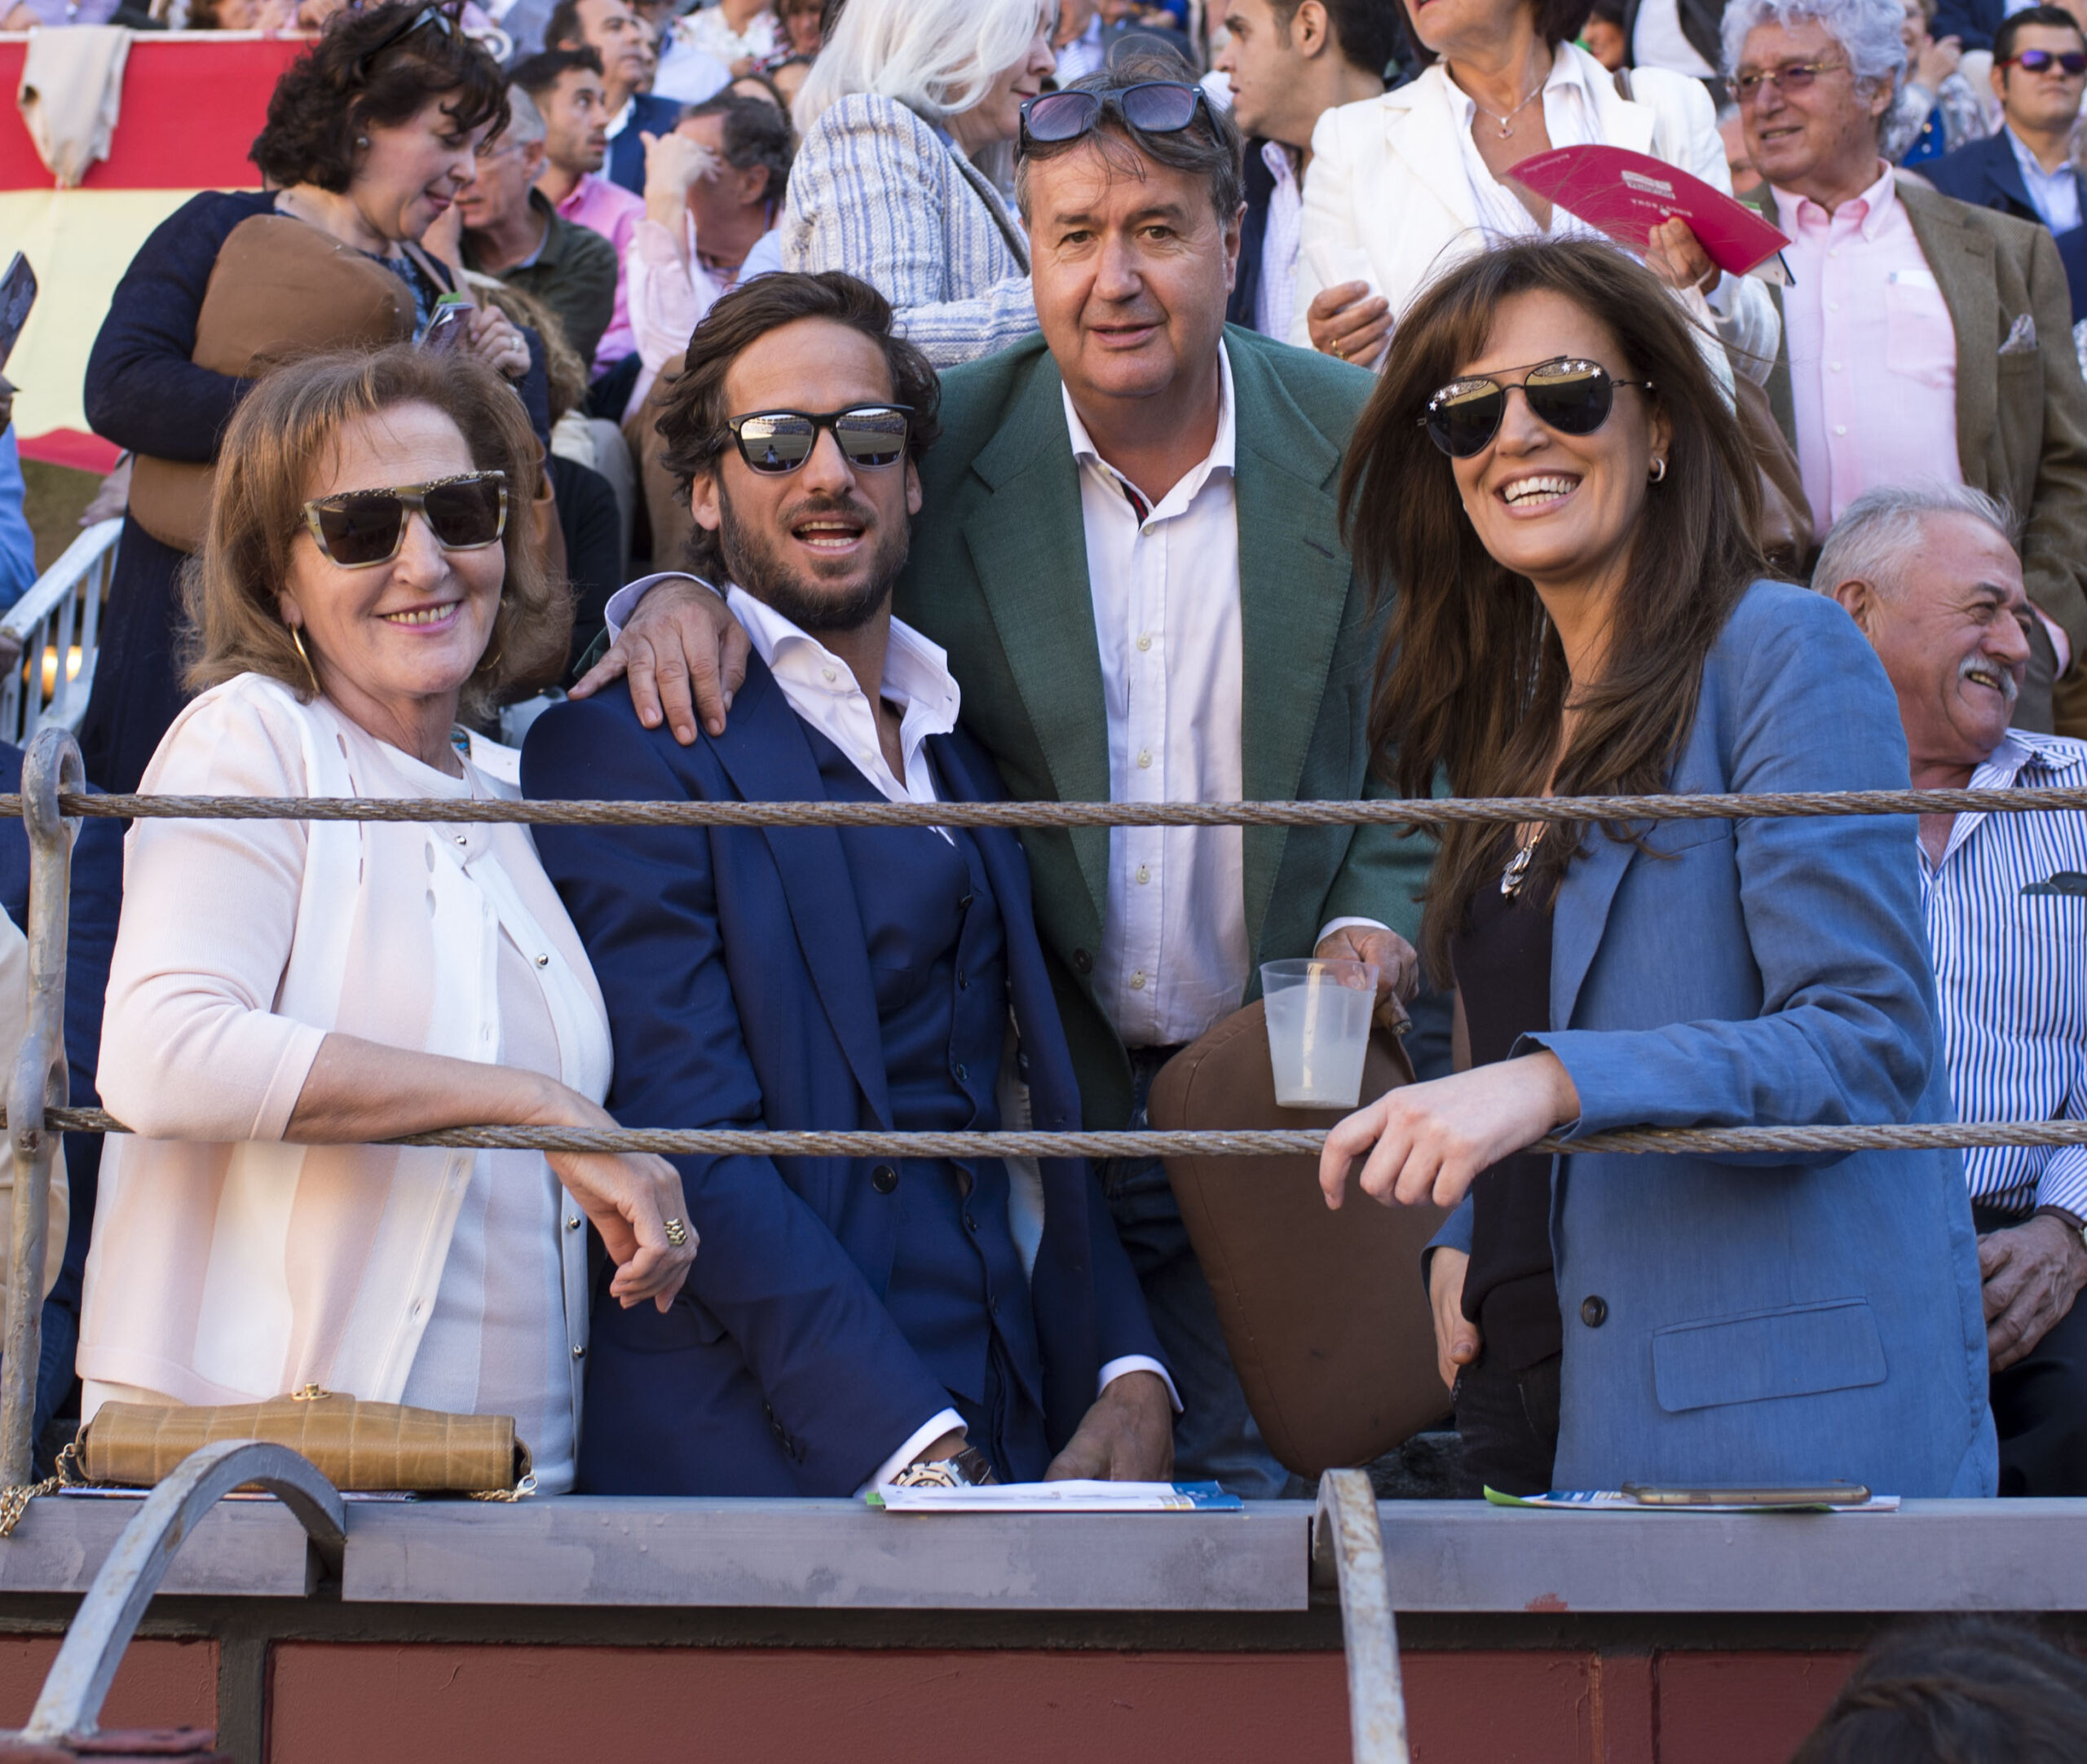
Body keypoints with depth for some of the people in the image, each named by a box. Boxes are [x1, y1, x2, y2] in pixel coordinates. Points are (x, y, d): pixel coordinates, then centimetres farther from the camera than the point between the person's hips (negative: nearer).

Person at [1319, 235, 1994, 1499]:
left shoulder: (1782, 656, -8)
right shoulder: (1500, 713, 15)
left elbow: (1873, 1042, -17)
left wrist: (1556, 1083, -29)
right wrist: (1467, 1238, 6)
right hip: (1536, 1391, 7)